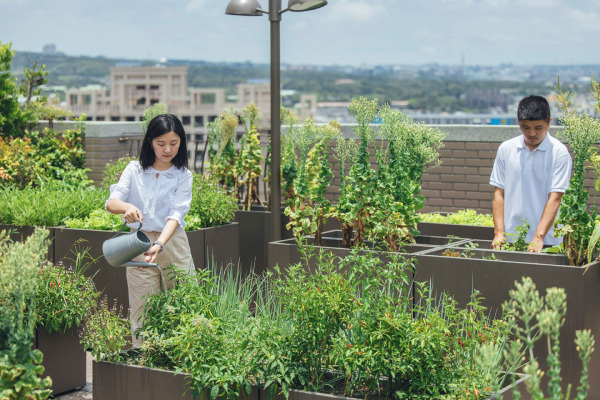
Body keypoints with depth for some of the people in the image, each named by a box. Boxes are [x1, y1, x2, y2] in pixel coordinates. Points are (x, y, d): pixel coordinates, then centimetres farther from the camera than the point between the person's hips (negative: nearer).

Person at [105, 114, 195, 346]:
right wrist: (127, 207, -31)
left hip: (173, 244, -1)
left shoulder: (183, 176, 2)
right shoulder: (134, 170, 5)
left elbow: (176, 214, -11)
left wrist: (159, 244, -28)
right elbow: (111, 202, -6)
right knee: (142, 313, 2)